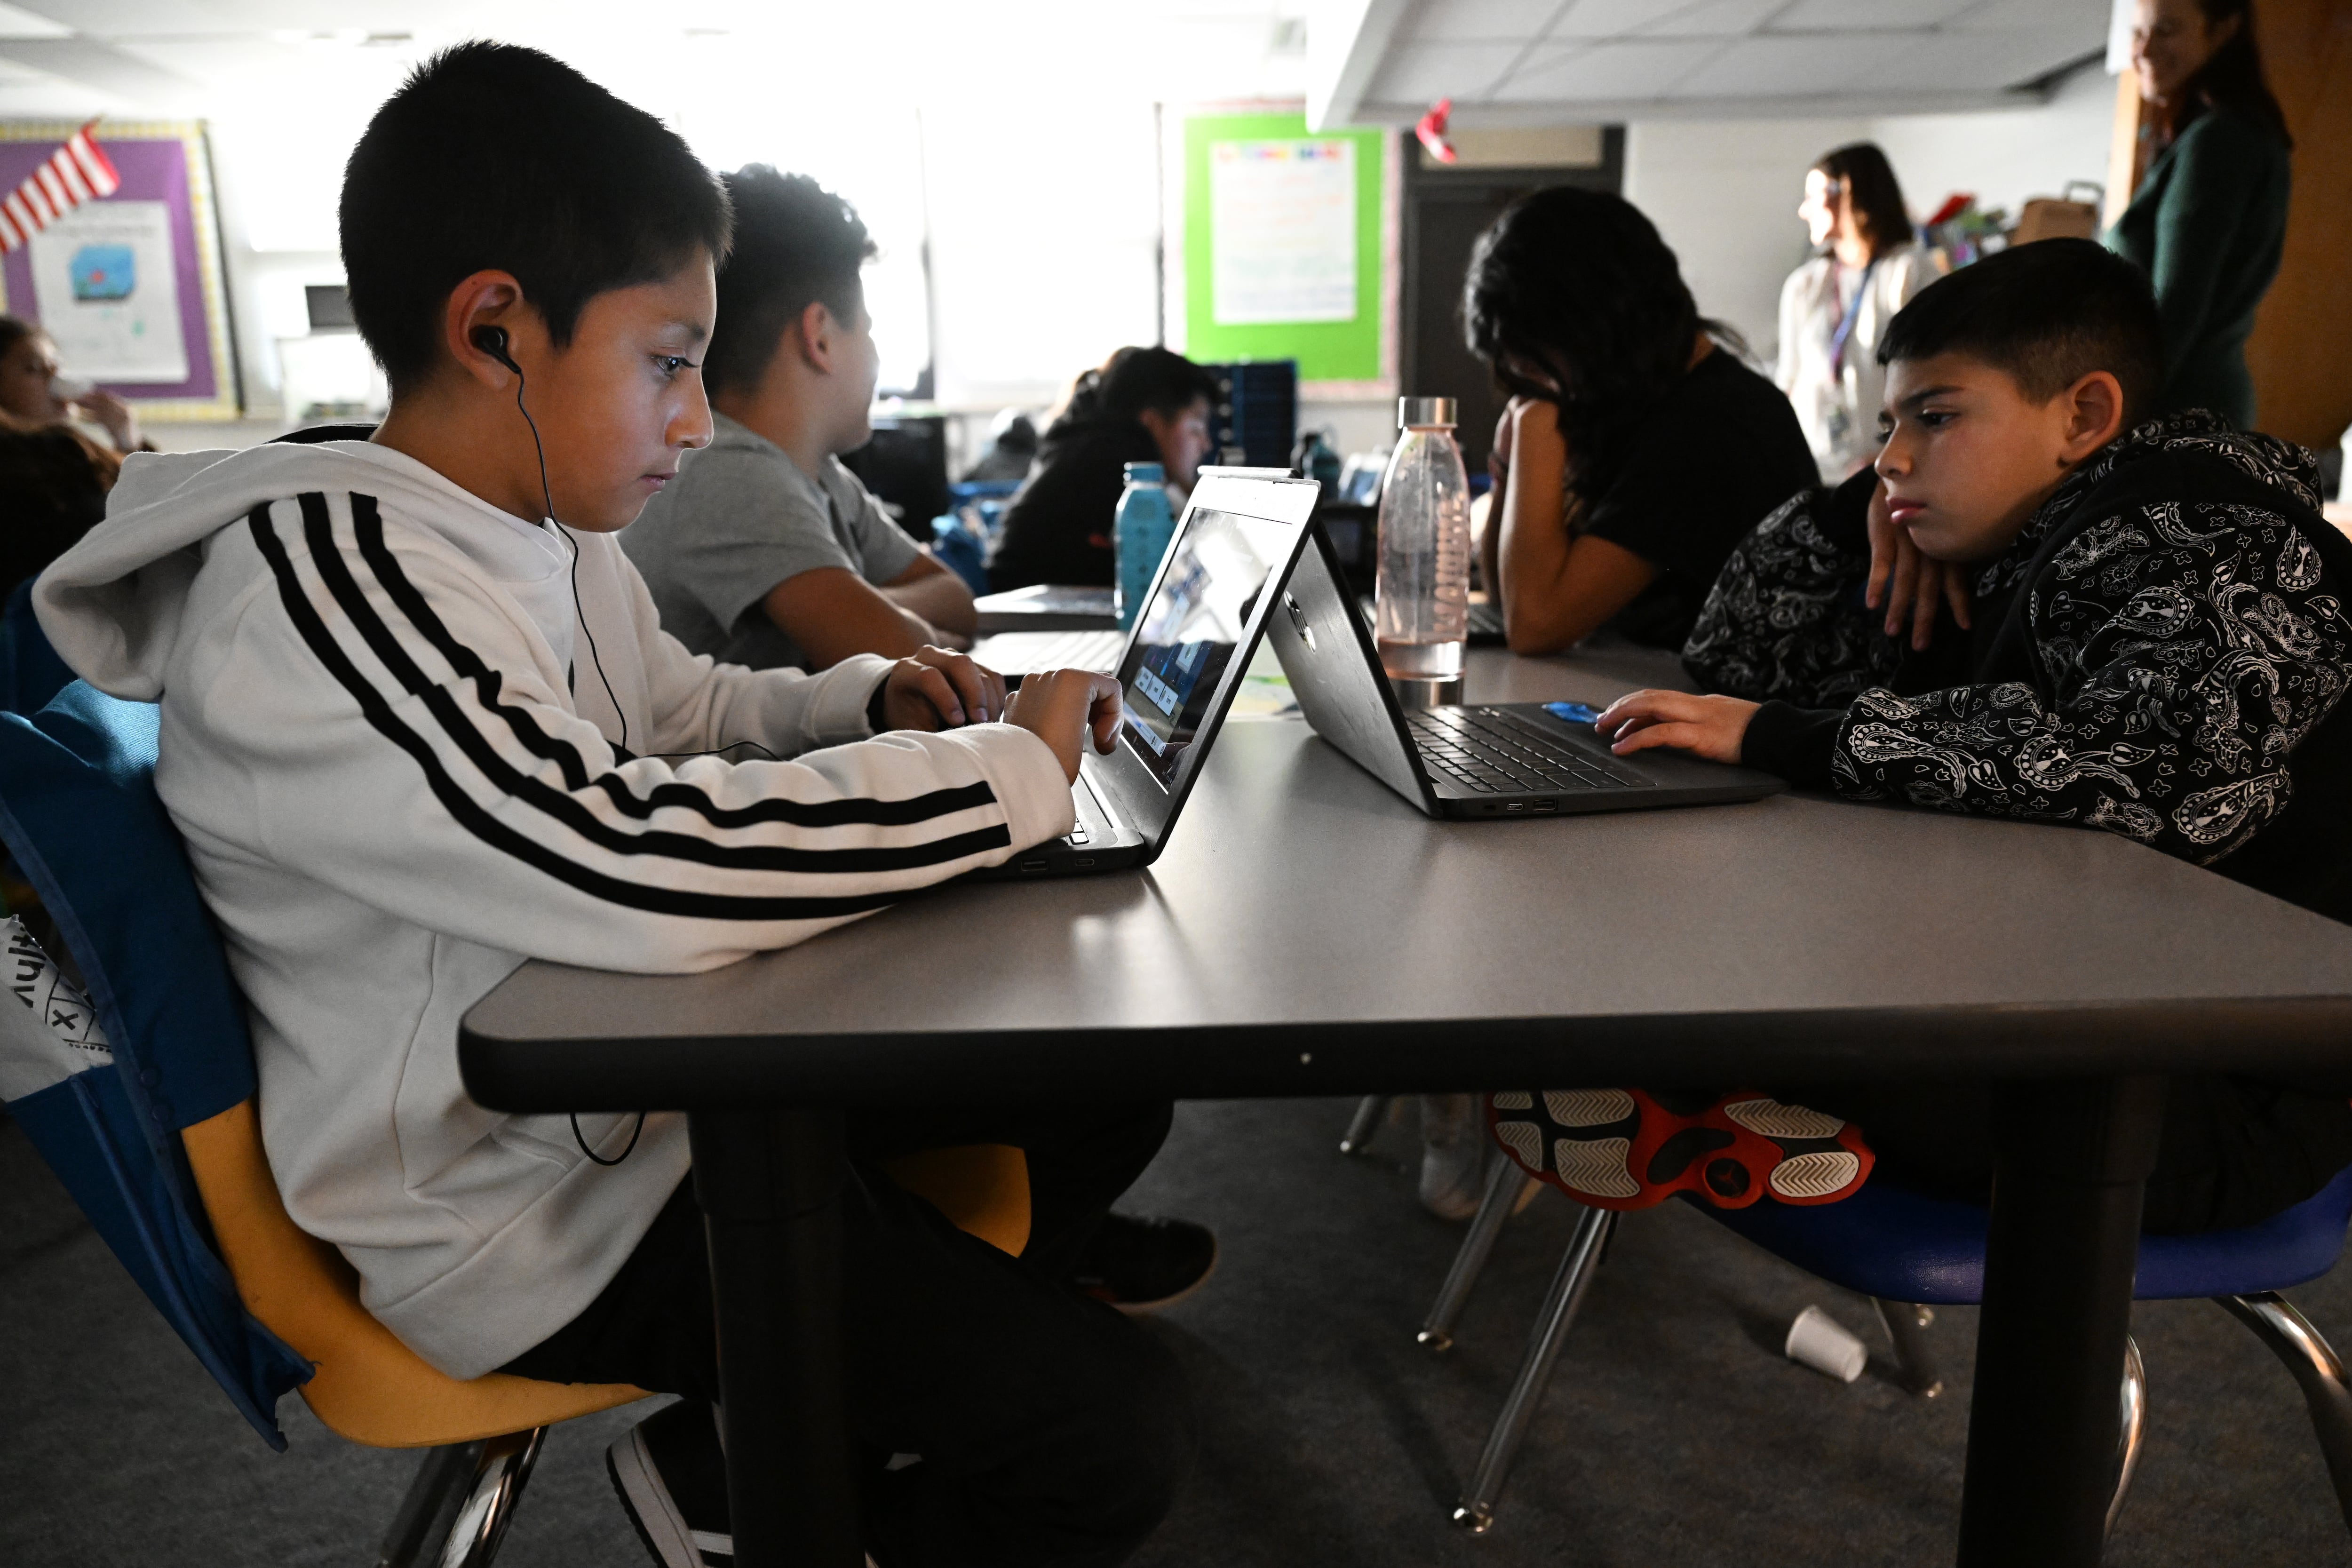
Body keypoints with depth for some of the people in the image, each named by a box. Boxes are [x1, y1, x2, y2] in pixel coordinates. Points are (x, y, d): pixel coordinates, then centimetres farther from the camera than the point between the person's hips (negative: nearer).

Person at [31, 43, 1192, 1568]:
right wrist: (1012, 768, -26)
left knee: (1118, 1068, 14)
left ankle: (821, 1397, 26)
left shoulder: (548, 533, 4)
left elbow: (684, 711, 20)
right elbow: (637, 864, -38)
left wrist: (864, 701, 0)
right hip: (536, 1213, -9)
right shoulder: (321, 587, -26)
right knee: (1123, 1436, -13)